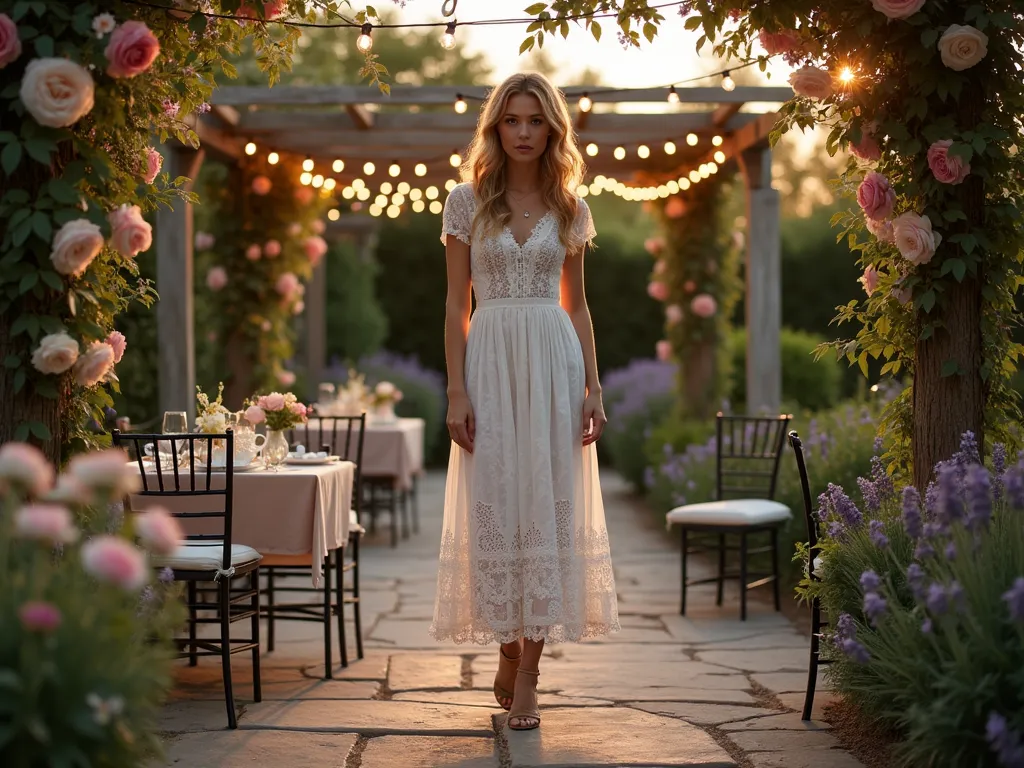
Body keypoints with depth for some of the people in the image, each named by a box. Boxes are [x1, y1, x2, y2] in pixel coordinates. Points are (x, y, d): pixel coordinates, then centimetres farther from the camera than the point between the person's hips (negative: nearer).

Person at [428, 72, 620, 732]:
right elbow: (457, 305, 3)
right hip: (490, 361, -1)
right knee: (494, 505, -1)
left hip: (554, 362, 1)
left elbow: (577, 305, 12)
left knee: (547, 507, -2)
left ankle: (527, 675, 2)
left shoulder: (568, 207, 10)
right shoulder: (467, 201, 5)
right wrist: (457, 390, -6)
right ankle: (509, 650, 16)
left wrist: (593, 387, 3)